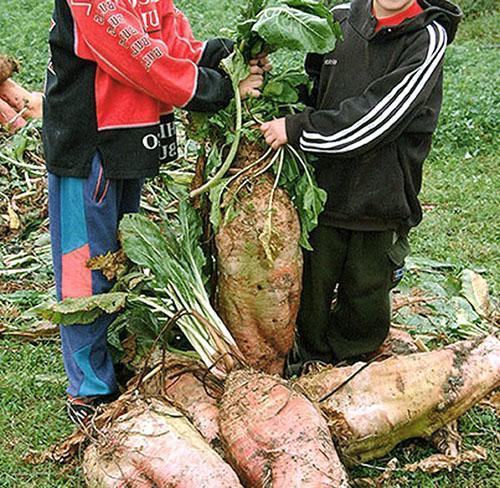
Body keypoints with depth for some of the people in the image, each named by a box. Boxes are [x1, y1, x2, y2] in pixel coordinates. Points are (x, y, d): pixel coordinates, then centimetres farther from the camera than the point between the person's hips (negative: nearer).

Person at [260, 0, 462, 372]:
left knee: (366, 302, 11)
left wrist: (297, 129, -17)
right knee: (312, 287, 12)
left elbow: (375, 119, -20)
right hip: (324, 187, 3)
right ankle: (307, 361, 36)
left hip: (381, 198, -3)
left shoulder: (428, 39, -10)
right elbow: (312, 85, 20)